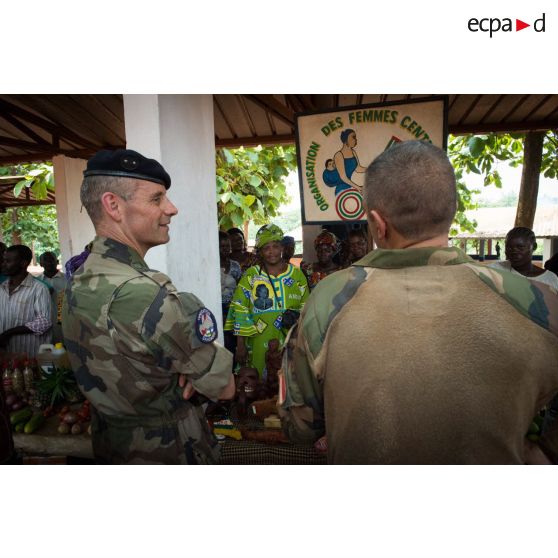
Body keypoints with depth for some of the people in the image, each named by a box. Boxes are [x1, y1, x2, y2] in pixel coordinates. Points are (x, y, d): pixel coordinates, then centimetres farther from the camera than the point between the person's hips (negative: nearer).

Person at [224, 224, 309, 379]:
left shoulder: (296, 274, 5)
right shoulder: (251, 275, 0)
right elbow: (240, 311, -2)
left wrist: (295, 314, -9)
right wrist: (240, 345, -4)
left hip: (290, 343, 2)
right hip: (260, 344, -1)